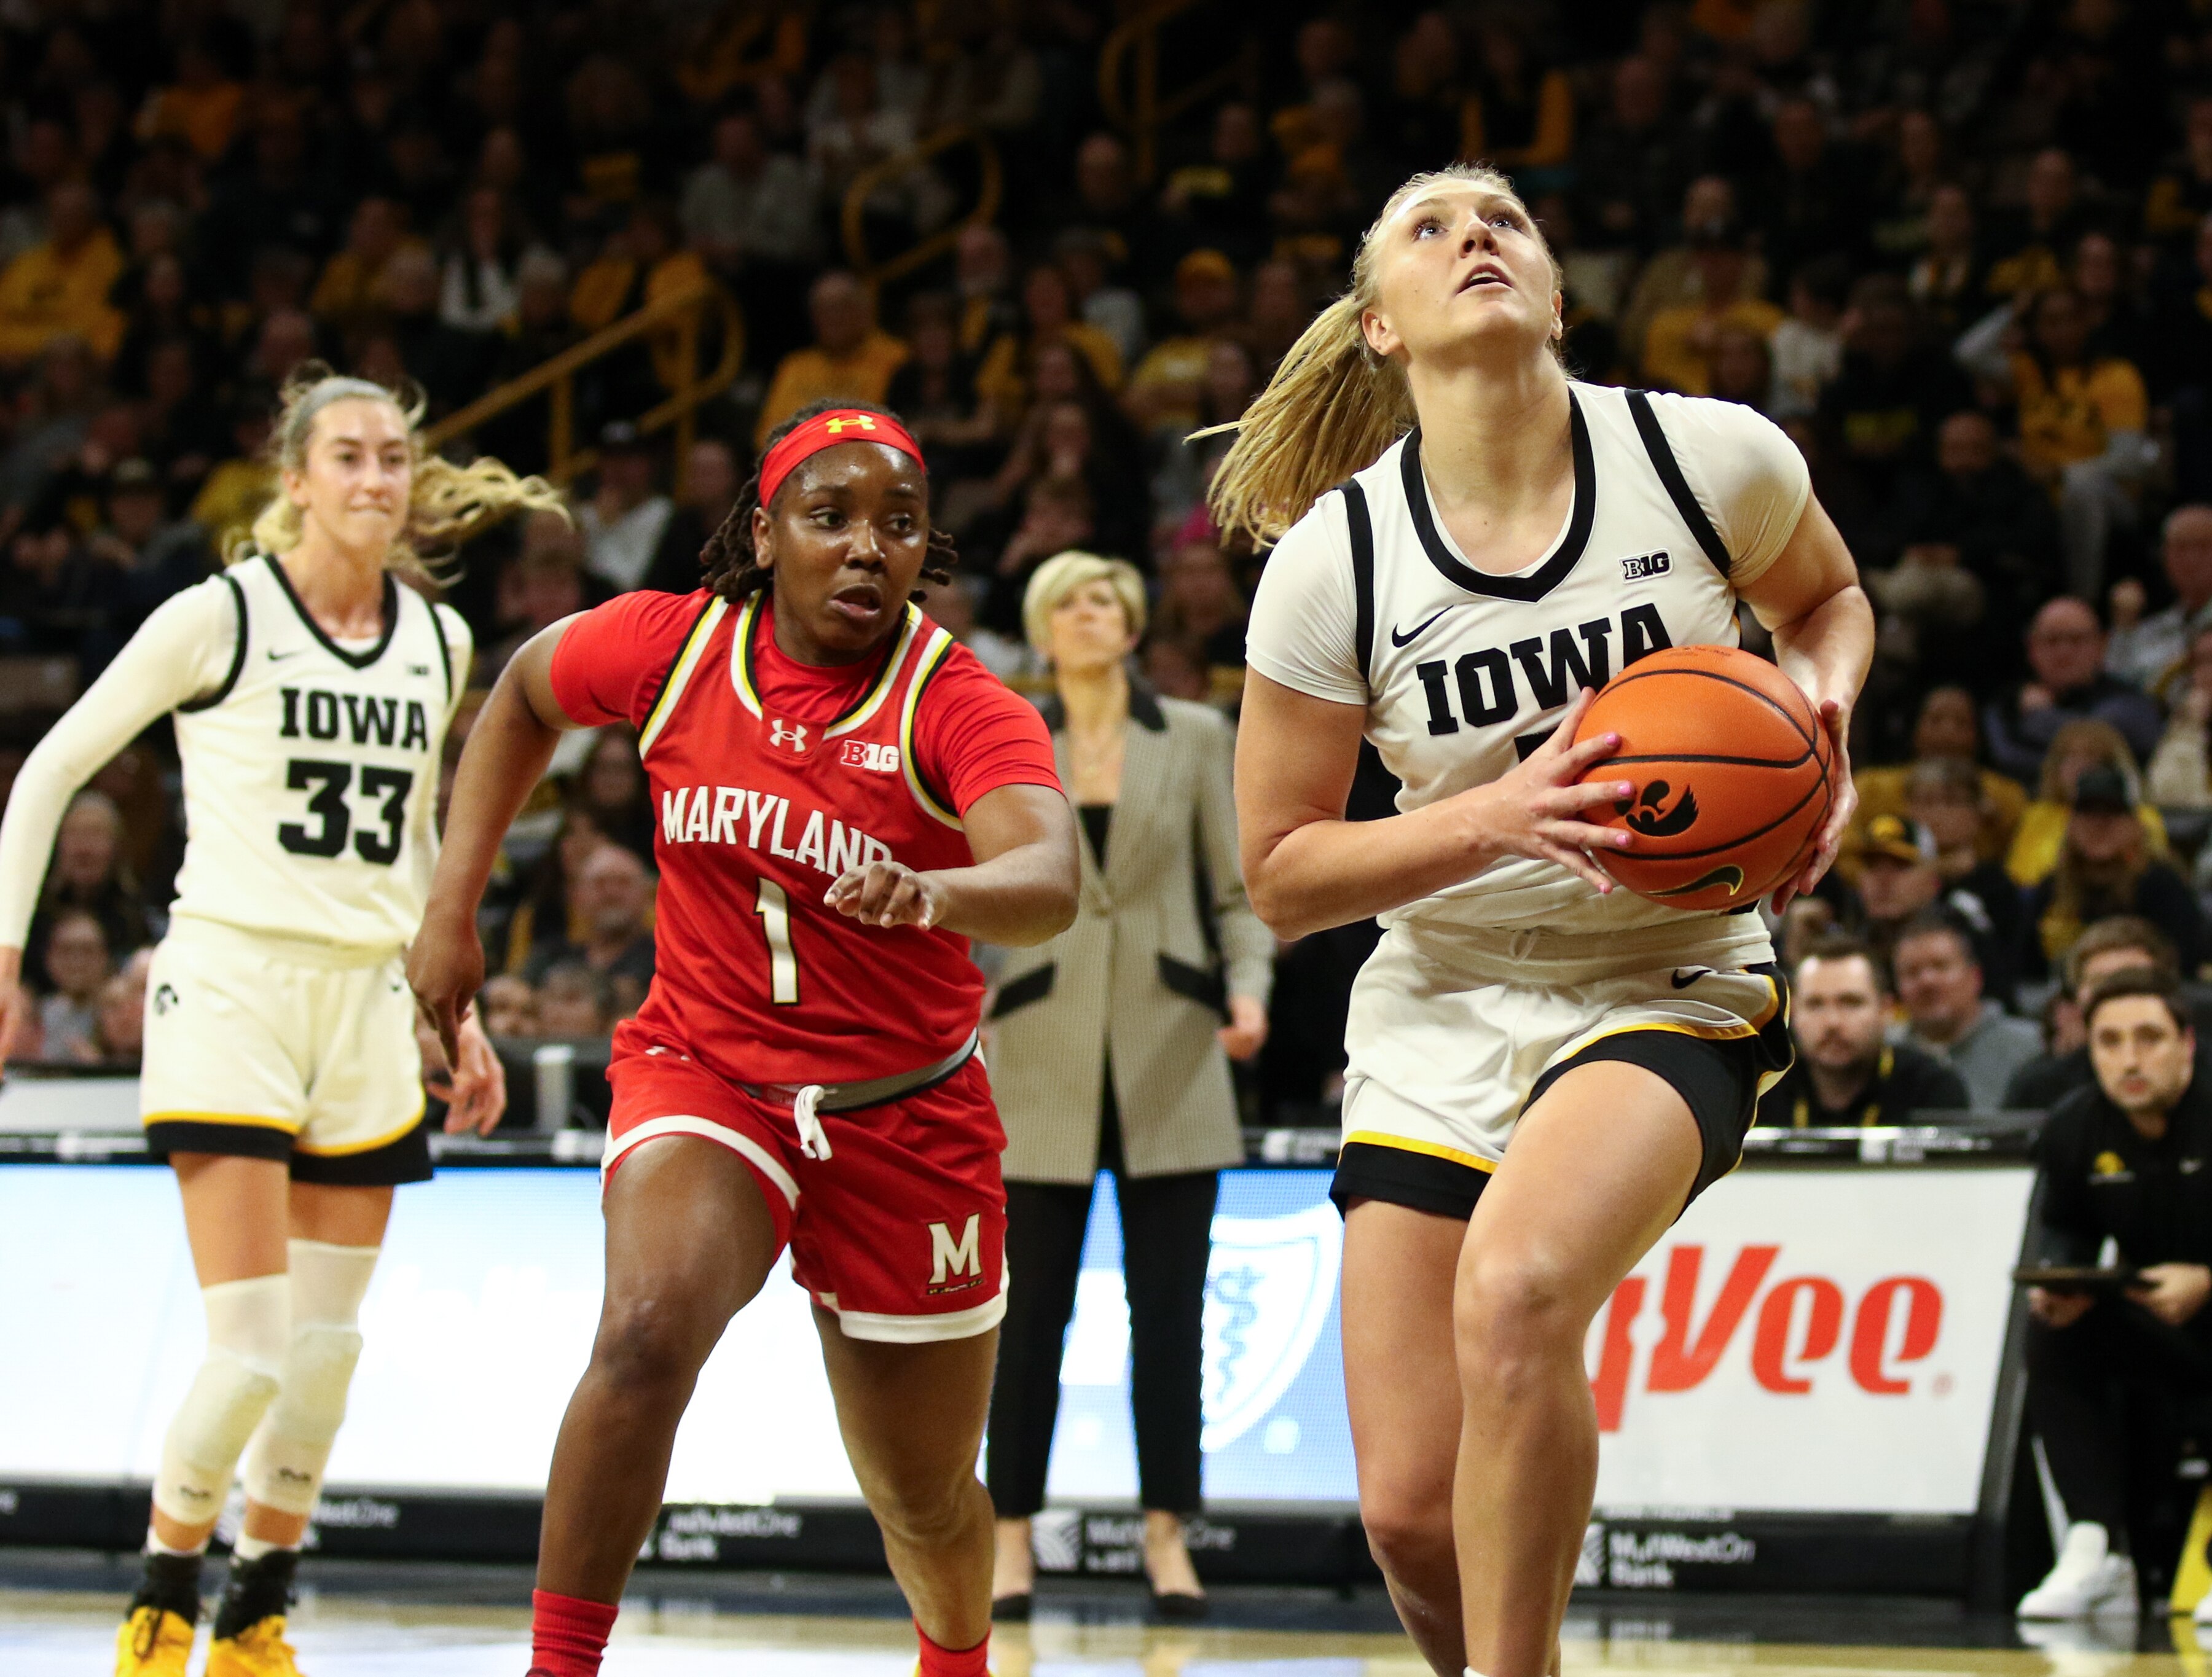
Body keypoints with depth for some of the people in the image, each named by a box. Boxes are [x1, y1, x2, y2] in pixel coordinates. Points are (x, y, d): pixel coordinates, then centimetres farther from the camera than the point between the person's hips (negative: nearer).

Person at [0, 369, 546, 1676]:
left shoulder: (439, 643, 9)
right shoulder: (219, 619, -6)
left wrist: (457, 1014, 20)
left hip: (367, 1005, 5)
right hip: (232, 989, -5)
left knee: (330, 1344, 5)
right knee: (255, 1349, -12)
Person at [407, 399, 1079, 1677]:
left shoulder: (960, 704, -15)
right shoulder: (675, 646, -7)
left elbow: (1051, 885, -34)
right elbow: (523, 696, 15)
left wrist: (936, 891, -55)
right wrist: (454, 907, 9)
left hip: (908, 1117, 0)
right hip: (704, 1078, 0)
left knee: (927, 1503, 12)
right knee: (648, 1331, -33)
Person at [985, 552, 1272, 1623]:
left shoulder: (1194, 739, 6)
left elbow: (1237, 891, 6)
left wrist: (1248, 985, -10)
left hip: (1169, 1058, 0)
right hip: (1045, 1058, 0)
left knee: (1169, 1311, 1)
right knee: (1031, 1311, 1)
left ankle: (1166, 1537, 8)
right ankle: (1011, 1542, 8)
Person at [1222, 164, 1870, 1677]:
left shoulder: (1710, 457, -10)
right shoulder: (1332, 558, -9)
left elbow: (1828, 601, 13)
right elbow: (1281, 874, -4)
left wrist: (1823, 717, -9)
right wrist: (1493, 820, -20)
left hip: (1670, 986, -2)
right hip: (1442, 1010, 2)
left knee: (1514, 1293, -33)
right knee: (1413, 1510, -3)